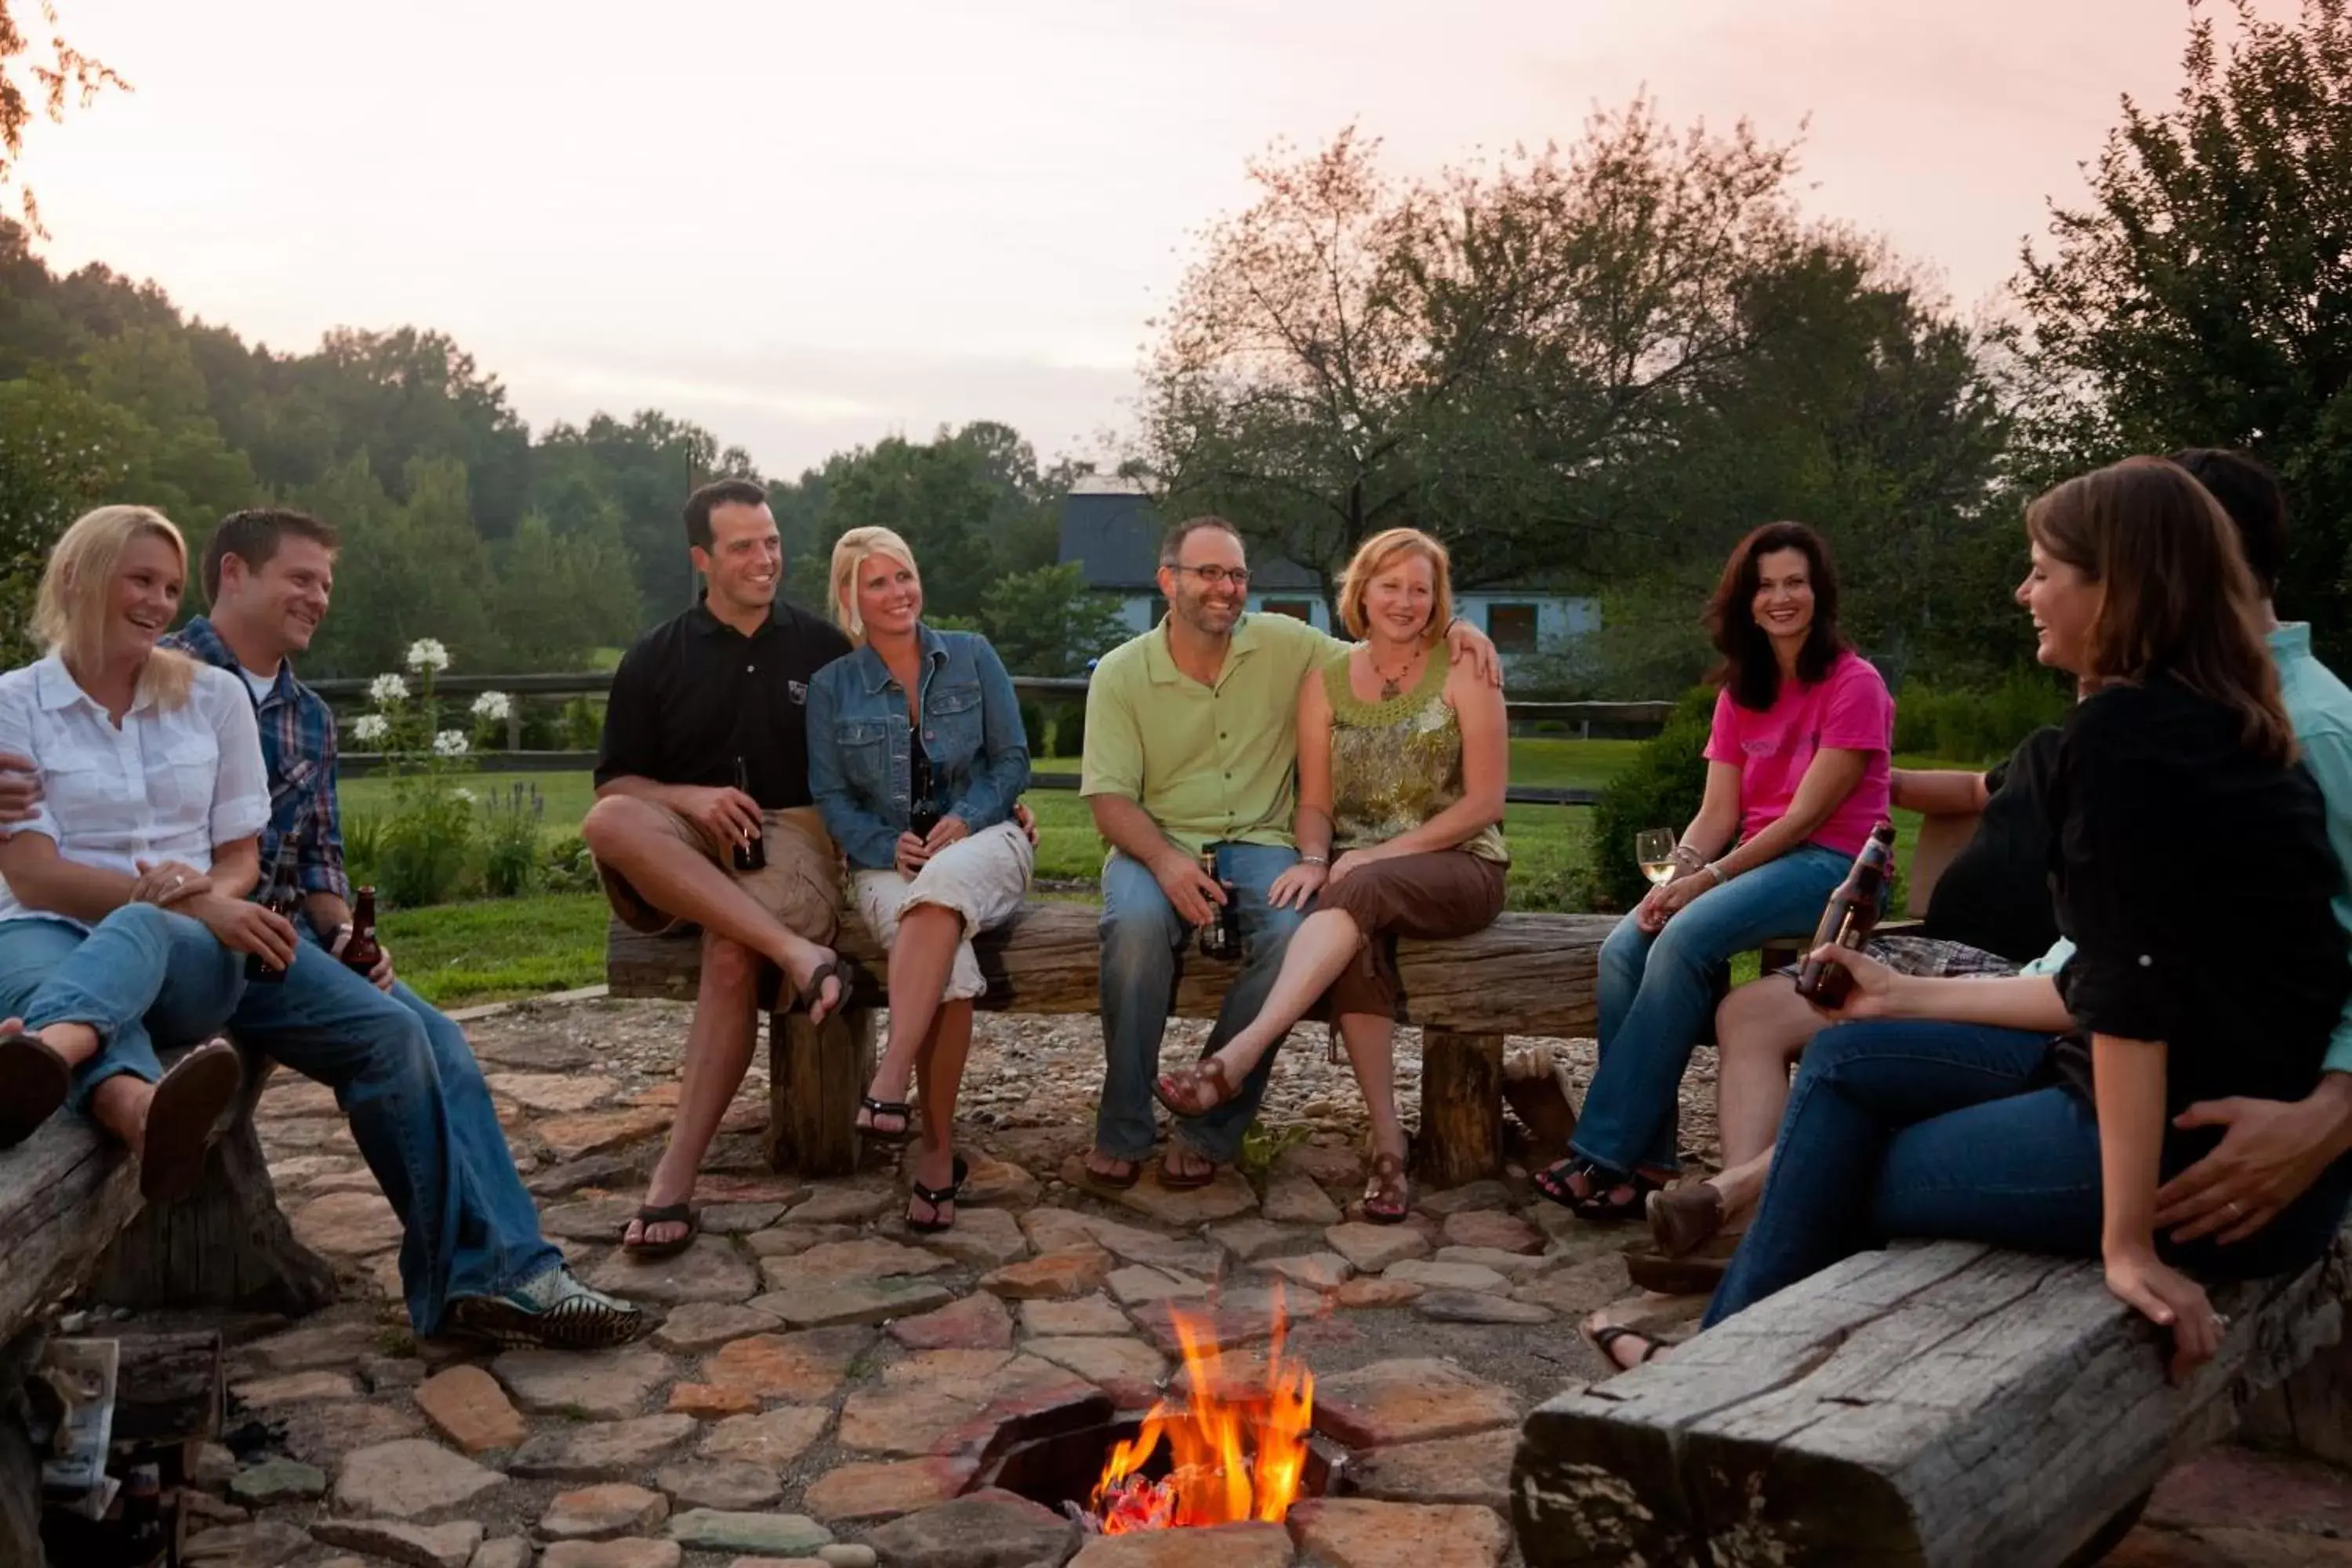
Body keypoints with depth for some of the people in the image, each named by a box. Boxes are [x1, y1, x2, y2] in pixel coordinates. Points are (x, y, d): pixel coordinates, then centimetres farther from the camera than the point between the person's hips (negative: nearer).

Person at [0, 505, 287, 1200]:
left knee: (138, 932, -36)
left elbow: (241, 858, 11)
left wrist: (210, 899, -16)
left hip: (188, 951, 1)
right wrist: (187, 902, -21)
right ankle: (143, 1110, -75)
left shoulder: (215, 696, 9)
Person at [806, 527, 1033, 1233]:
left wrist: (963, 820, -10)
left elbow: (1012, 759, 7)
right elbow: (830, 796, 7)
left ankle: (890, 1082, -47)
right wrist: (888, 846, -11)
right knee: (952, 968, -33)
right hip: (889, 861, 1)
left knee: (942, 885, -41)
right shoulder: (831, 687, 10)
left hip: (983, 840, 0)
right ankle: (938, 1150, -26)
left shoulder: (972, 657, 10)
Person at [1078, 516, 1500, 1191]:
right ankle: (1121, 1131, -20)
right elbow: (1110, 798, -5)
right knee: (1137, 924, -36)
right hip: (1158, 843, -1)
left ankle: (1209, 1130, -18)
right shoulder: (1120, 674, 1)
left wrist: (1452, 629, -6)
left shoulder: (1283, 644, 6)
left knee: (1293, 931, -32)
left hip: (1258, 843, 1)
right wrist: (1165, 861, -24)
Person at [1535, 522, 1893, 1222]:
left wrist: (1711, 878, -18)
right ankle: (1645, 1160, -22)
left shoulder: (1854, 684, -5)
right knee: (1624, 947, -20)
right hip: (1755, 862, 7)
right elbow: (1717, 813, 8)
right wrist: (1677, 875, -12)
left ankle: (1605, 1154, -26)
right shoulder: (1740, 693, 16)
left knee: (1684, 939, -31)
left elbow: (1805, 816, -12)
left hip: (1831, 866, -6)